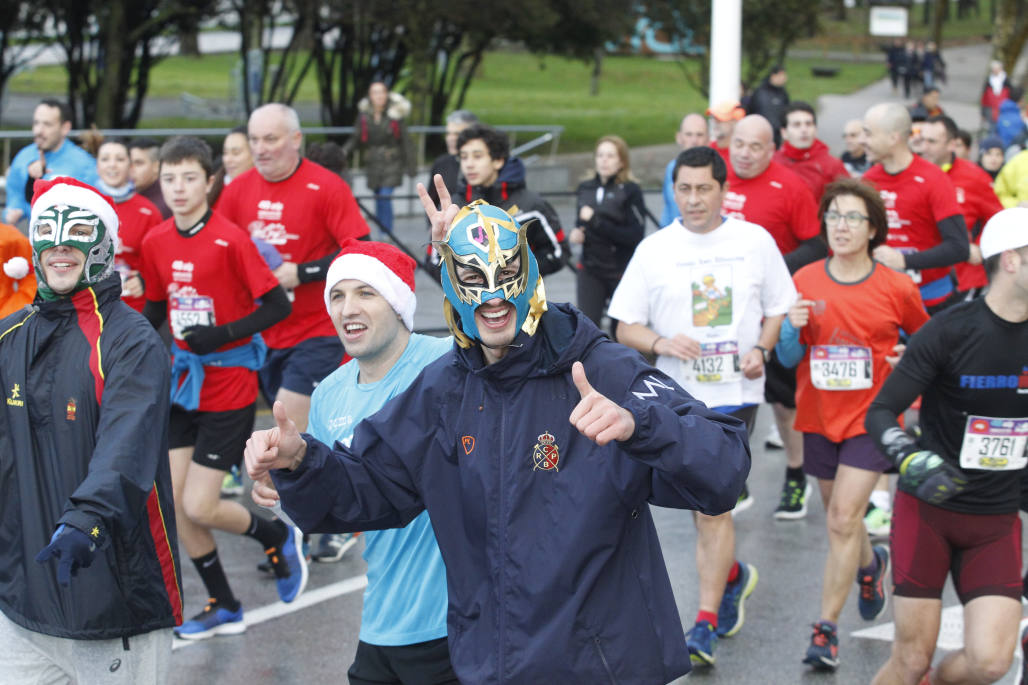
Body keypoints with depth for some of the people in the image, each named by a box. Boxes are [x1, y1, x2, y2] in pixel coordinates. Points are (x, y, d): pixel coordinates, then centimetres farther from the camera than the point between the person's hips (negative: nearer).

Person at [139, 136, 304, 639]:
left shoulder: (230, 240, -16)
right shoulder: (155, 242, 2)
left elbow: (277, 305, -13)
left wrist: (224, 333, -24)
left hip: (229, 388, -6)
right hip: (182, 382, 6)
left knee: (199, 507, -8)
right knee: (175, 502, 4)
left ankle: (278, 537, 23)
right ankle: (223, 608, 20)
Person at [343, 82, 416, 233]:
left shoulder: (395, 114, -7)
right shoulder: (364, 115, 1)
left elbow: (405, 140, -3)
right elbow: (355, 139, 5)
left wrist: (410, 165, -2)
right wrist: (344, 151, -13)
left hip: (391, 163, -4)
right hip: (373, 163, 4)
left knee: (385, 196, -14)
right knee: (378, 198, 9)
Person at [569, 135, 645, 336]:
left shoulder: (630, 191, -9)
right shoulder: (585, 189, 7)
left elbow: (635, 235, -17)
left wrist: (596, 221, -21)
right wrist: (576, 234, -1)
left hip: (622, 272, -3)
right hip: (590, 270, 3)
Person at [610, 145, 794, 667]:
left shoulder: (755, 241, 2)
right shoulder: (654, 250, 2)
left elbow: (779, 309, 11)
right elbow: (626, 327, 4)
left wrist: (761, 349, -8)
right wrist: (662, 343, -16)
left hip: (736, 393, -2)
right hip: (678, 394, 2)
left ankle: (707, 621, -5)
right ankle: (731, 575, 42)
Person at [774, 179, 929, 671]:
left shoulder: (896, 288, -8)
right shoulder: (805, 281, -3)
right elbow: (788, 358, 0)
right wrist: (794, 329, -19)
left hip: (870, 418, -3)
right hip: (818, 418, 3)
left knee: (843, 520, -12)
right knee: (840, 516, 19)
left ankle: (827, 628, -3)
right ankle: (871, 565, 52)